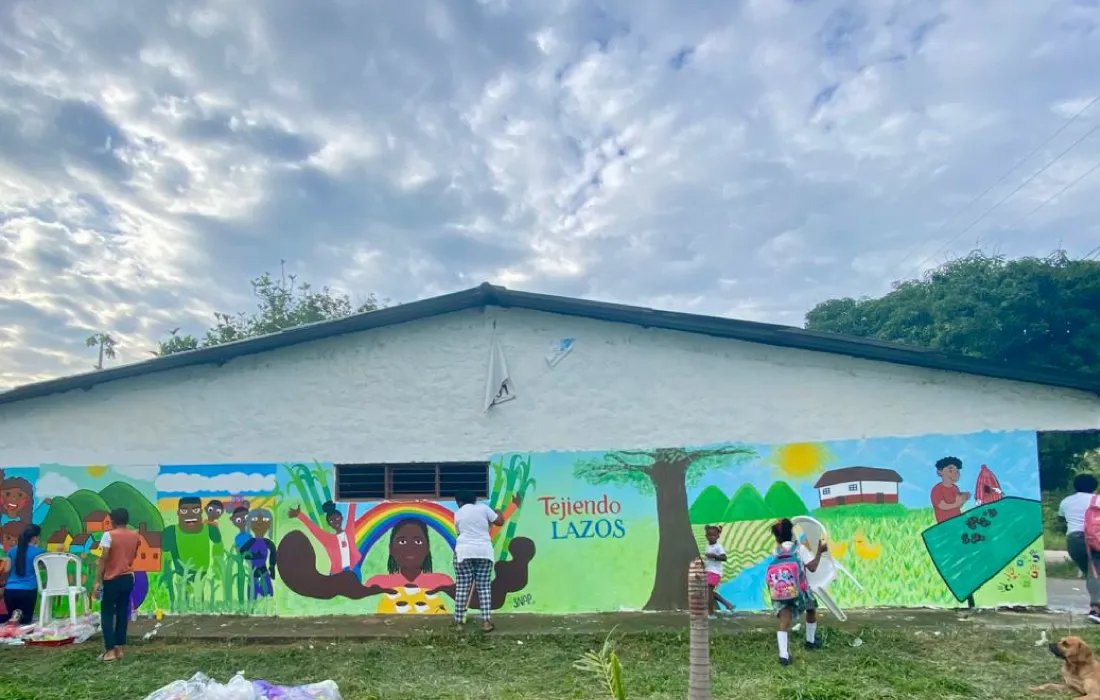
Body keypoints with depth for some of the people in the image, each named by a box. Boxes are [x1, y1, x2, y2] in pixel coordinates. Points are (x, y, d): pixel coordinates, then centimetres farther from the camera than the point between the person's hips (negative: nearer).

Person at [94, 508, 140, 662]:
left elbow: (103, 559, -16)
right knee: (122, 613, 11)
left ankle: (110, 651, 0)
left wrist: (98, 581, -14)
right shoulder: (134, 536, 6)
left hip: (112, 580, -5)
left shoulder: (109, 535, -12)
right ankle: (119, 648, 13)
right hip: (128, 578, 5)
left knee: (107, 614, 4)